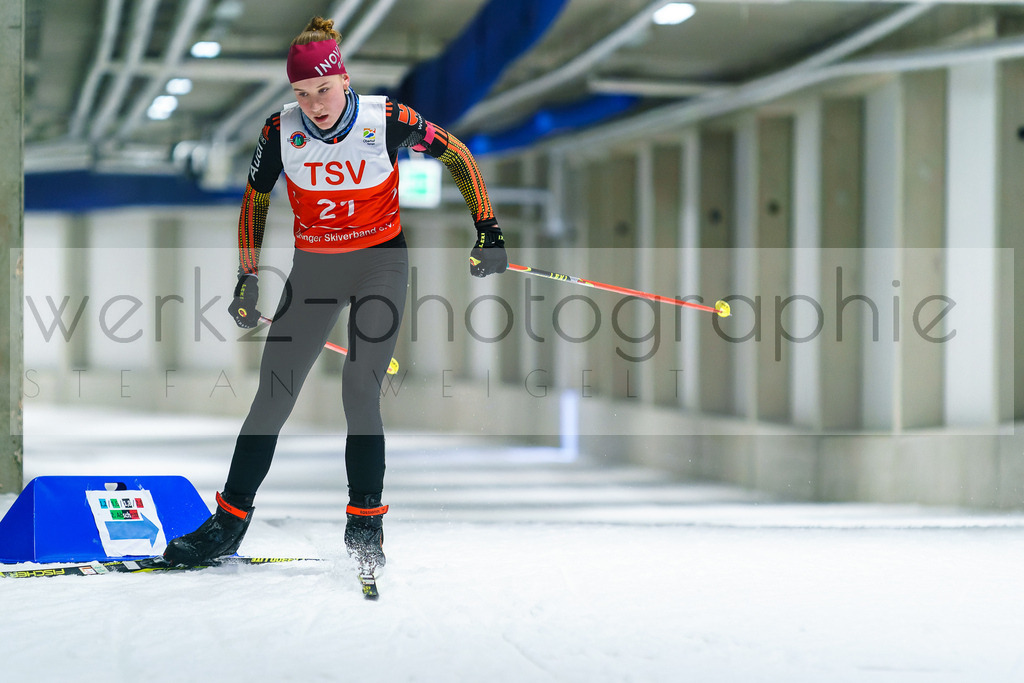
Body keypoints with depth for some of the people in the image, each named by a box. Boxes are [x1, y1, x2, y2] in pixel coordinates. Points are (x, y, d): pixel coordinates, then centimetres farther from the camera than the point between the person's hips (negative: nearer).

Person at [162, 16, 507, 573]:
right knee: (272, 396, 1)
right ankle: (229, 522, 10)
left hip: (380, 261, -3)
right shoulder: (282, 131, -11)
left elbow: (457, 156, -3)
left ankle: (365, 527, -8)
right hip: (313, 269, 3)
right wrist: (248, 281, 5)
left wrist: (487, 231, -7)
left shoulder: (387, 121, -17)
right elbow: (255, 201, 5)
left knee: (359, 389, -16)